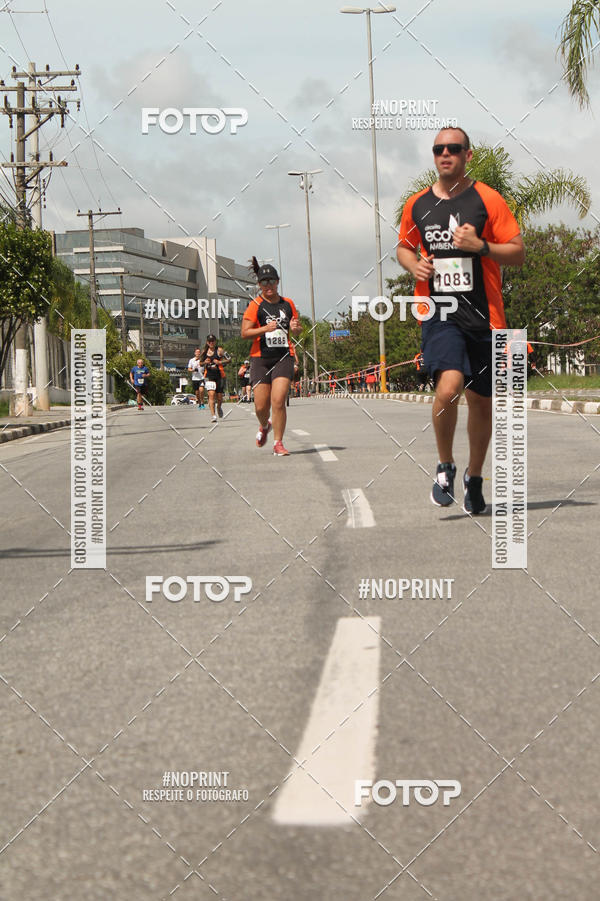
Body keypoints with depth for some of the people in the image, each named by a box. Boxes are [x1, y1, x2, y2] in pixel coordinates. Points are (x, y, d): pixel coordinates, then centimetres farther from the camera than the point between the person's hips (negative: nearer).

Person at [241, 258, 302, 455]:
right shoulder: (255, 305, 0)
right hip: (260, 358, -1)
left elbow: (298, 330, 23)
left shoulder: (288, 304, 11)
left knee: (278, 401, -14)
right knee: (261, 406, 0)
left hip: (283, 357, 1)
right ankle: (264, 426, 35)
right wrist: (265, 329, -20)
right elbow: (244, 333, -6)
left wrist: (295, 327, -1)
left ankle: (278, 443, -5)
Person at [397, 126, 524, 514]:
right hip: (437, 314, 0)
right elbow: (404, 246, 25)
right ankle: (445, 467, 0)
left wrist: (480, 246, -17)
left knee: (481, 401, 8)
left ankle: (474, 477, 29)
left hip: (483, 315, 0)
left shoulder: (487, 199, -1)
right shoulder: (417, 205, 8)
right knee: (449, 387, -22)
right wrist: (414, 265, 2)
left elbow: (518, 253, -1)